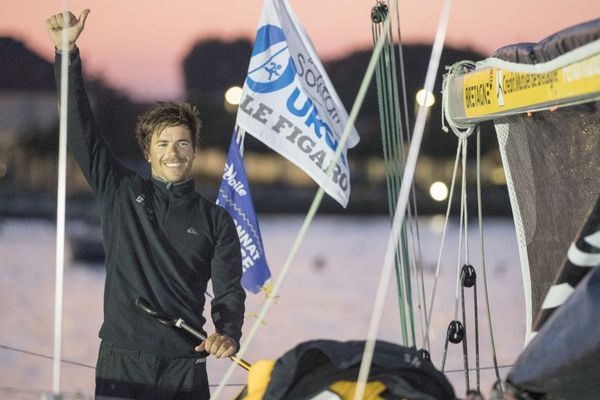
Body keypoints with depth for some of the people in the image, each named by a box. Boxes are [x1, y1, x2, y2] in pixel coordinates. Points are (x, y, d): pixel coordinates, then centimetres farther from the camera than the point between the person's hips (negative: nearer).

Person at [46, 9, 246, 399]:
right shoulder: (120, 193, 10)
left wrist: (228, 334, -18)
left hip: (186, 365, 0)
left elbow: (229, 291, 4)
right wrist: (67, 52, -3)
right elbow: (81, 128, 5)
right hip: (121, 362, 0)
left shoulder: (216, 220, 10)